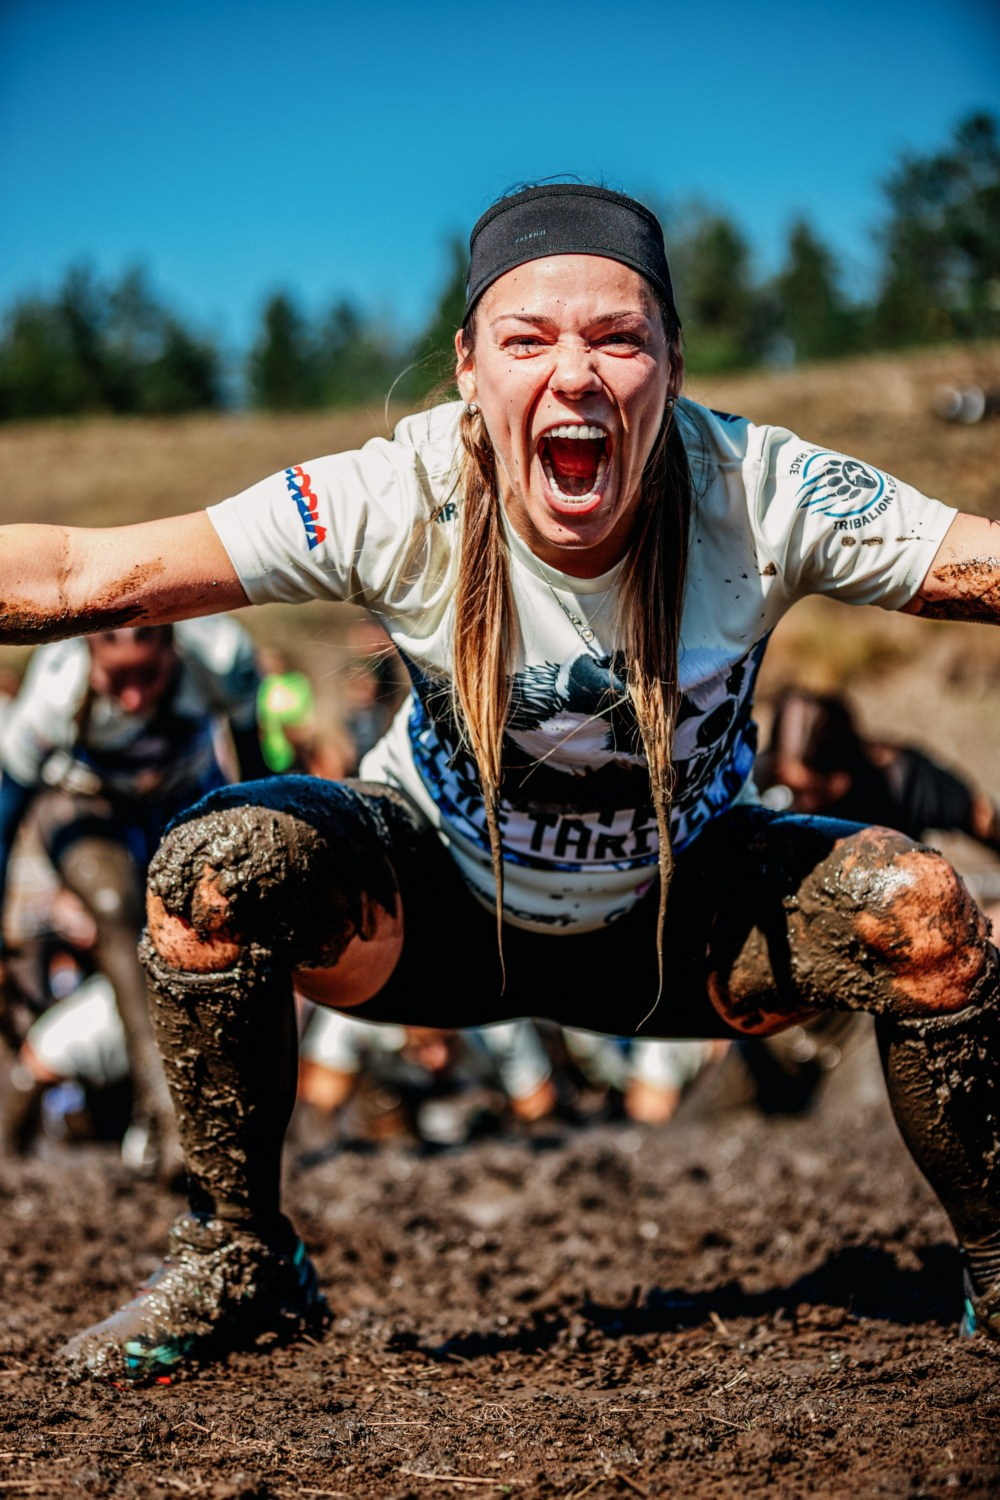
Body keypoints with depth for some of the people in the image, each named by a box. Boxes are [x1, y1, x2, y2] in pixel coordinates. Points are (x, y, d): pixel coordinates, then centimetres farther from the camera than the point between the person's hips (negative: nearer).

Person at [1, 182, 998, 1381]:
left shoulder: (758, 496, -26)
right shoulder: (399, 504, -28)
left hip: (678, 922, 1)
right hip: (441, 909, 0)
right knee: (213, 868, -28)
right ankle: (237, 1264, -3)